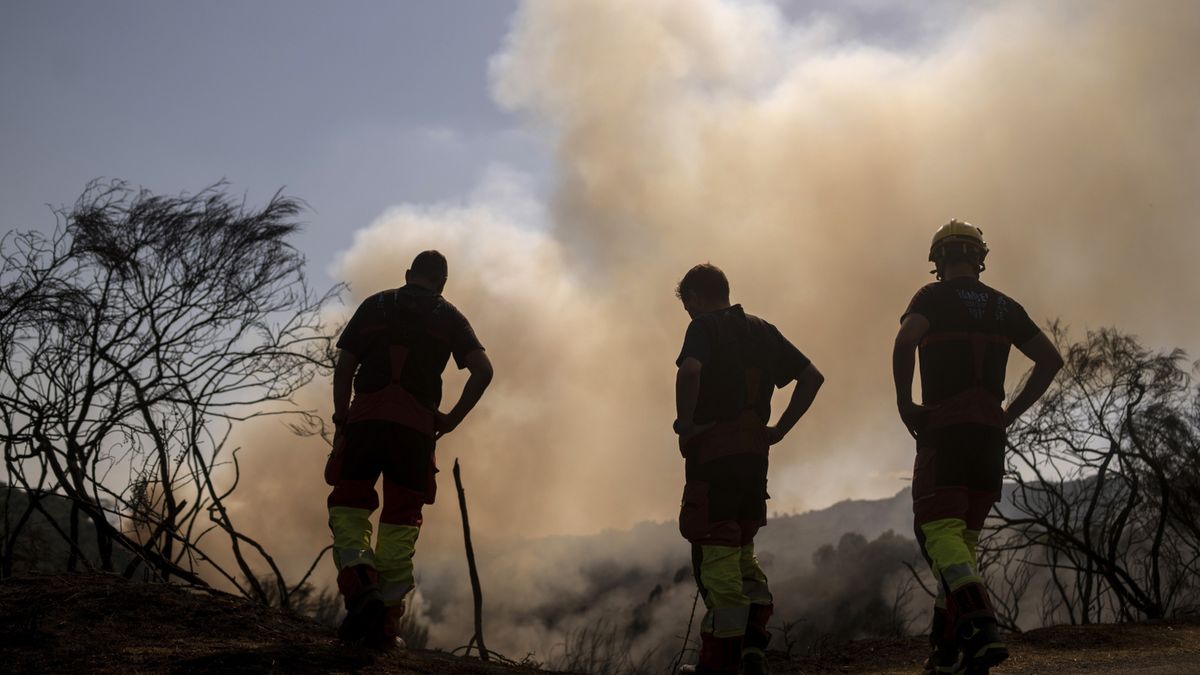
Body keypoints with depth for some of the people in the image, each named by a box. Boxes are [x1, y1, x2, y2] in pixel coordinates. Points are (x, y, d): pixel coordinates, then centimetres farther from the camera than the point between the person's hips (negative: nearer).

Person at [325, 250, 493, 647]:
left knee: (348, 507, 10)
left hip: (366, 416, 0)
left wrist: (341, 421, 13)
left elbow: (343, 368, 8)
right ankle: (385, 621, 4)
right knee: (400, 523, 7)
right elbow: (482, 370, 1)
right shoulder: (449, 317, 15)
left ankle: (361, 586, -15)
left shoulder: (374, 305, 17)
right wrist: (452, 419, 6)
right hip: (417, 425, 0)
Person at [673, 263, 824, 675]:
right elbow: (812, 377, 13)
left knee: (716, 554, -2)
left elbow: (690, 371, -26)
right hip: (755, 454, 7)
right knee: (742, 552, 18)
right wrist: (780, 429, 10)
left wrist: (685, 426, -15)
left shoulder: (703, 326, -5)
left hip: (713, 452, -7)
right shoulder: (762, 331, 16)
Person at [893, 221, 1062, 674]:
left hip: (943, 428, -5)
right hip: (989, 432, 6)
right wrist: (1011, 412, 15)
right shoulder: (1004, 307, 16)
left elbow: (905, 341, -20)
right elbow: (1051, 359, 16)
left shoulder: (934, 297, -1)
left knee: (940, 531, -9)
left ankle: (982, 628, -29)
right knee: (962, 536, 11)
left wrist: (904, 404, -11)